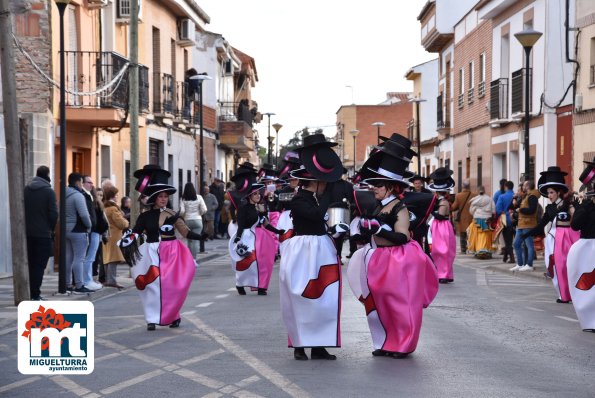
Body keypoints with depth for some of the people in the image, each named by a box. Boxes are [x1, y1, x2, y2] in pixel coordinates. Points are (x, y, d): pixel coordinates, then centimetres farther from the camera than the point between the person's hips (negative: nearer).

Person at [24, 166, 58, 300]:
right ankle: (35, 294, -5)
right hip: (43, 233, -5)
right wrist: (51, 229, 3)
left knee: (30, 264, 12)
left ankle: (29, 293, 13)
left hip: (27, 233, 5)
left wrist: (26, 225, 12)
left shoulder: (26, 190, 5)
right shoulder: (49, 191, -9)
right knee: (39, 265, -2)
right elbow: (53, 213, -12)